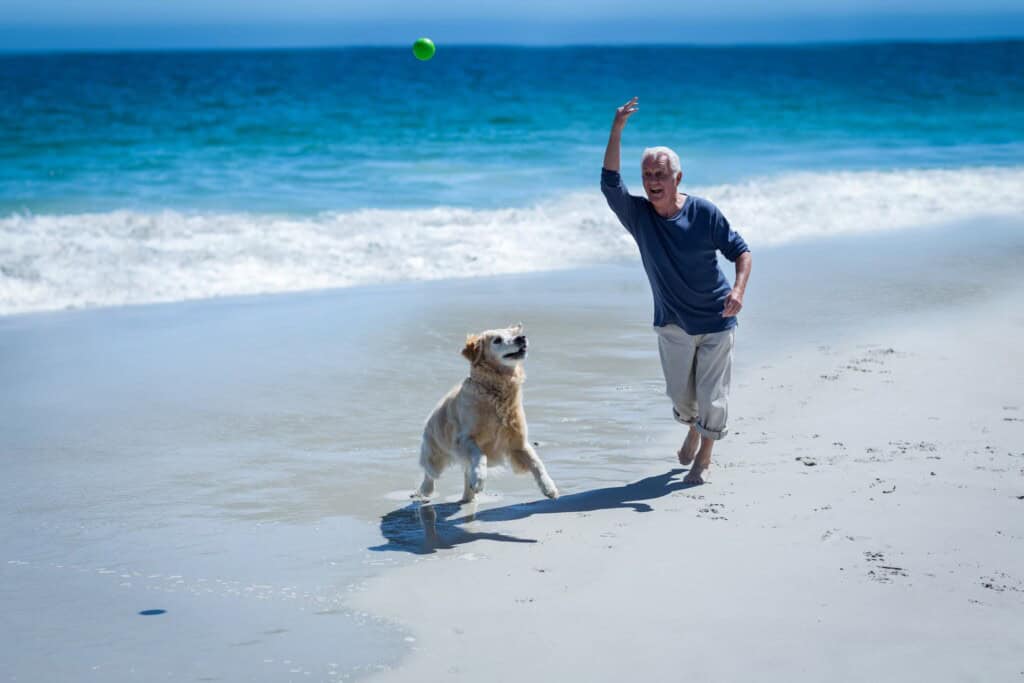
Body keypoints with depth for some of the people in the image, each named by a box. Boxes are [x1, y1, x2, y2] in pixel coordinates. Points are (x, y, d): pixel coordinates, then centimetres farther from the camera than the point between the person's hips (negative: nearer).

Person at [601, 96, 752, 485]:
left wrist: (738, 290, -26)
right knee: (679, 394, 13)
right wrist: (617, 130, -34)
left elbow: (740, 250, -7)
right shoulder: (638, 215, -9)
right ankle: (692, 430, 46)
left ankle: (705, 456, 24)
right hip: (673, 323, 2)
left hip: (716, 321, -2)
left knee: (712, 398, 1)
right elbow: (610, 182, -25)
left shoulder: (703, 213, -13)